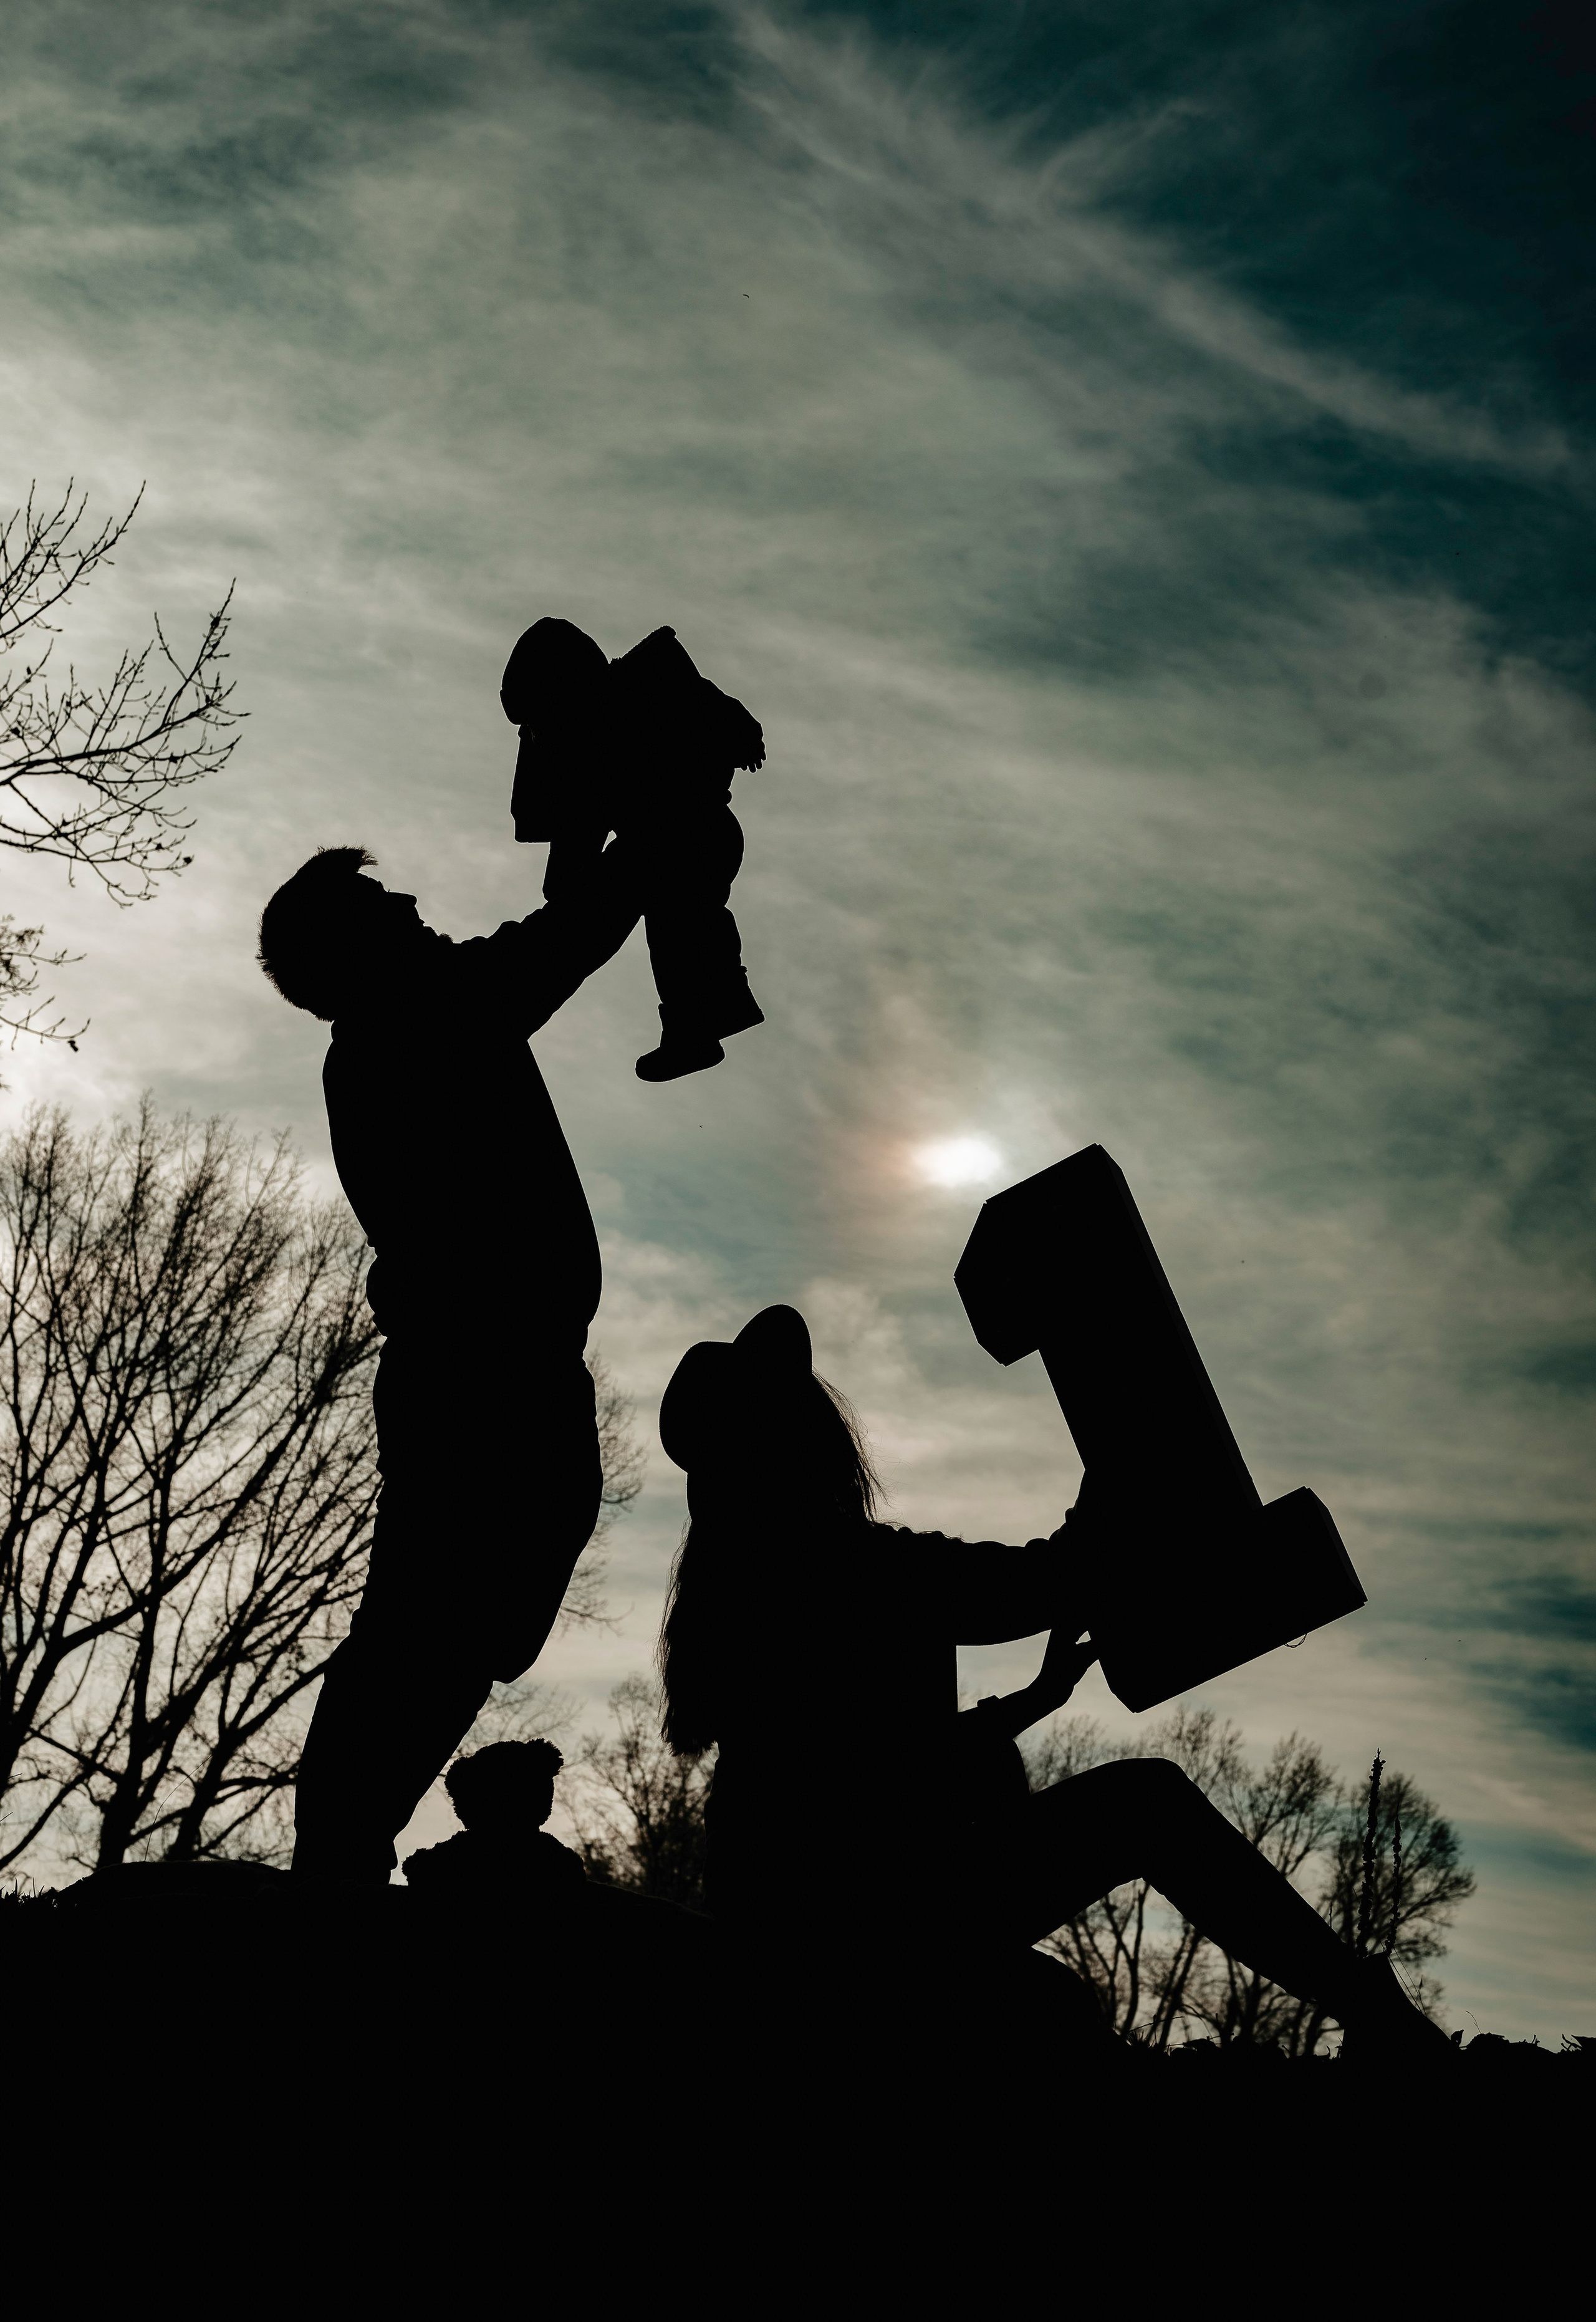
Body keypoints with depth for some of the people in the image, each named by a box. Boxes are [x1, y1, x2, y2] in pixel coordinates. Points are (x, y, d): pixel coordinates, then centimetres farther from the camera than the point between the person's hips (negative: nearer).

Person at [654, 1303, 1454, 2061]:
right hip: (870, 1912, -8)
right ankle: (1383, 2021, 4)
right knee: (1147, 1800, -1)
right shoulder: (851, 1565, -15)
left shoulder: (726, 1593, 13)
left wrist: (1036, 1697, 24)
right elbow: (1054, 1584, -16)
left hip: (777, 1920, 9)